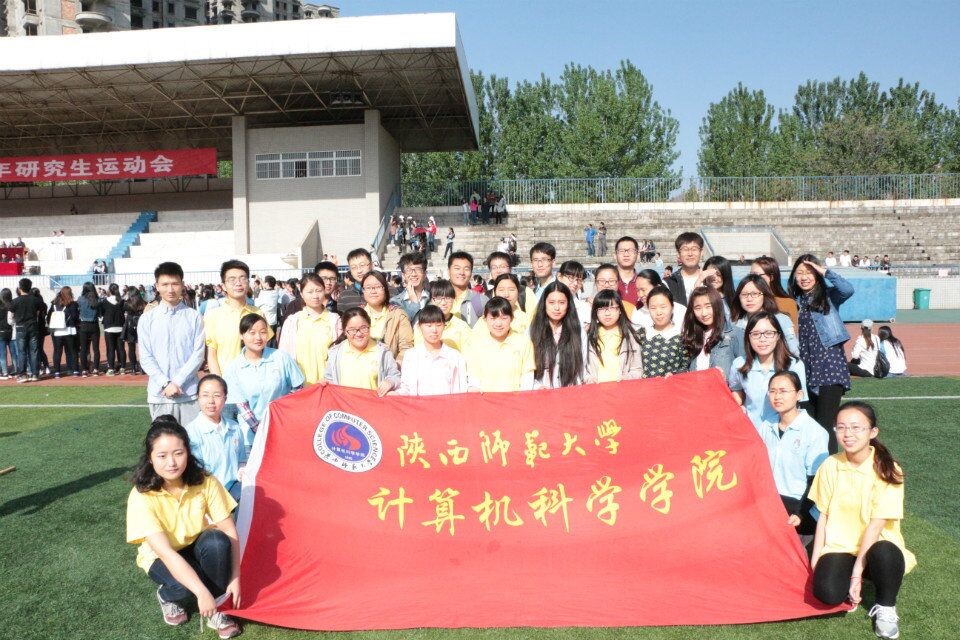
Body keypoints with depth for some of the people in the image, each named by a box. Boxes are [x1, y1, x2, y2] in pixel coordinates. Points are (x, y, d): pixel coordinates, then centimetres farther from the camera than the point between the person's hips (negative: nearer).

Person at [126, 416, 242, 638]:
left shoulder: (205, 482, -22)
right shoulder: (142, 496, -29)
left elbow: (229, 531, -17)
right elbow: (165, 552, -35)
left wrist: (235, 578, -24)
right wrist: (202, 592, -40)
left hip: (196, 548, 2)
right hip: (162, 557, -2)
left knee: (217, 541, -32)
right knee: (184, 585, -33)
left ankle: (216, 609, -12)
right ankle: (167, 597, 4)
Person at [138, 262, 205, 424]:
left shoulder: (194, 317, 1)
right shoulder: (146, 319, 4)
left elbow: (198, 354, -2)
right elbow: (146, 358, 1)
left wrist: (177, 382, -11)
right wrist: (166, 384, -10)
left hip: (189, 394, -1)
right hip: (159, 395, 1)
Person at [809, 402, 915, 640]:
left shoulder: (886, 470, -13)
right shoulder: (830, 466, -3)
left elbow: (877, 524, -17)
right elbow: (823, 515, 3)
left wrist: (857, 570, -20)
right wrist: (815, 559, -2)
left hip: (875, 547, -2)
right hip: (838, 548, 2)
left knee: (885, 554, -38)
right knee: (826, 592, -28)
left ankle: (886, 607, -6)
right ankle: (851, 589, 10)